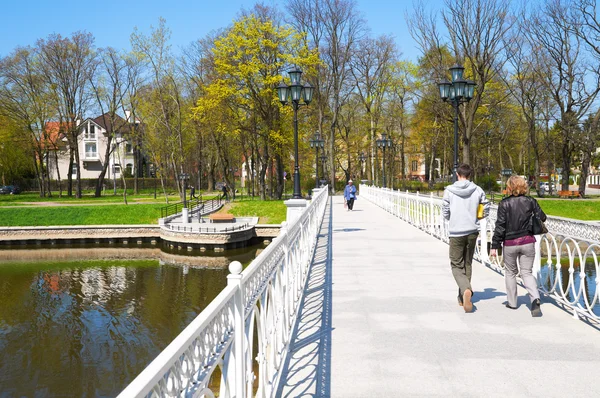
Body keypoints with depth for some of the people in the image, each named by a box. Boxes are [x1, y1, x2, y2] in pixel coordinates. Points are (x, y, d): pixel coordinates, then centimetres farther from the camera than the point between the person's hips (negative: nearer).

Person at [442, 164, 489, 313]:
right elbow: (486, 210, 3)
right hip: (473, 231, 3)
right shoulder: (478, 190, -1)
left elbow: (445, 212, -4)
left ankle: (466, 290, -22)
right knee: (467, 264, 17)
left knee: (456, 266, 5)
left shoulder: (449, 190, -7)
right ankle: (462, 297, 23)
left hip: (456, 232, -3)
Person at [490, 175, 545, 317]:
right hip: (528, 242, 2)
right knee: (527, 273, 9)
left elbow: (500, 226, -10)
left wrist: (495, 246, -7)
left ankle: (512, 302, 25)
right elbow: (542, 218, 4)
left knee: (510, 272, 17)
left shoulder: (504, 203, -9)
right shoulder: (530, 201, -1)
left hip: (510, 243, -2)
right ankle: (535, 298, -14)